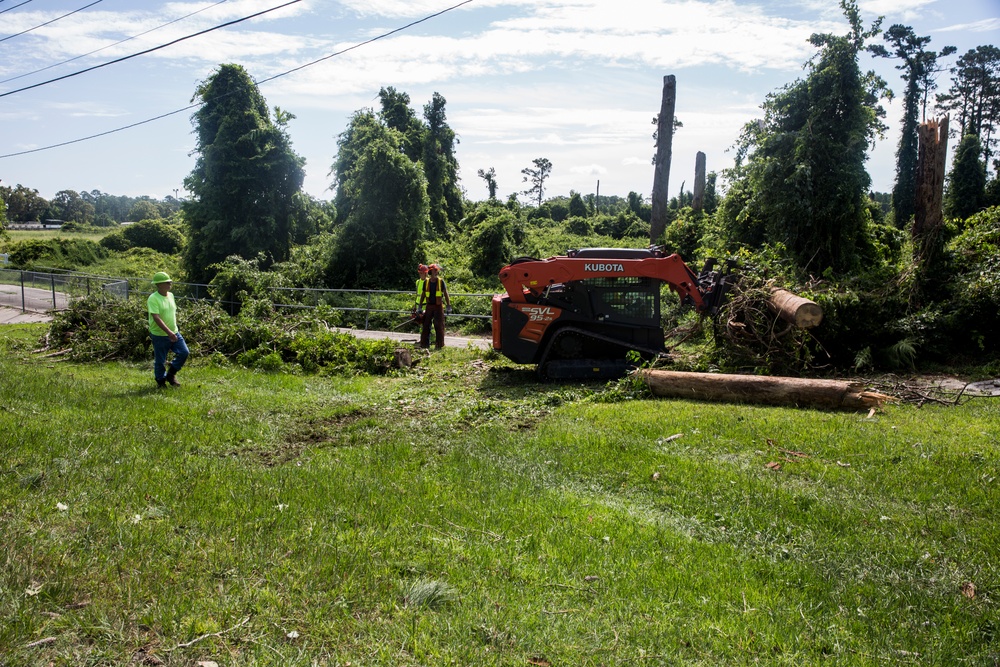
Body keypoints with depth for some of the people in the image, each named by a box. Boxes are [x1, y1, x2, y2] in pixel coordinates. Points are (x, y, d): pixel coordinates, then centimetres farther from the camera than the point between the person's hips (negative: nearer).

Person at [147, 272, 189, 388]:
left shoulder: (170, 295, 7)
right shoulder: (153, 299, -17)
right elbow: (156, 318, -25)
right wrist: (169, 332, -32)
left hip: (174, 333, 7)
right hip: (160, 335, -7)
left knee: (184, 352, 2)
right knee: (160, 361, 4)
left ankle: (171, 375, 22)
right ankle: (161, 381, 24)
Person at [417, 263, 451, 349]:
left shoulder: (441, 281, -1)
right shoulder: (426, 282, 4)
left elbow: (446, 294, 2)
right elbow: (423, 295, 12)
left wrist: (448, 306, -1)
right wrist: (419, 307, 11)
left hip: (438, 306, -2)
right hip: (429, 306, 2)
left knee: (439, 326, 0)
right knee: (425, 325, 3)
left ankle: (439, 345, 8)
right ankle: (424, 344, 11)